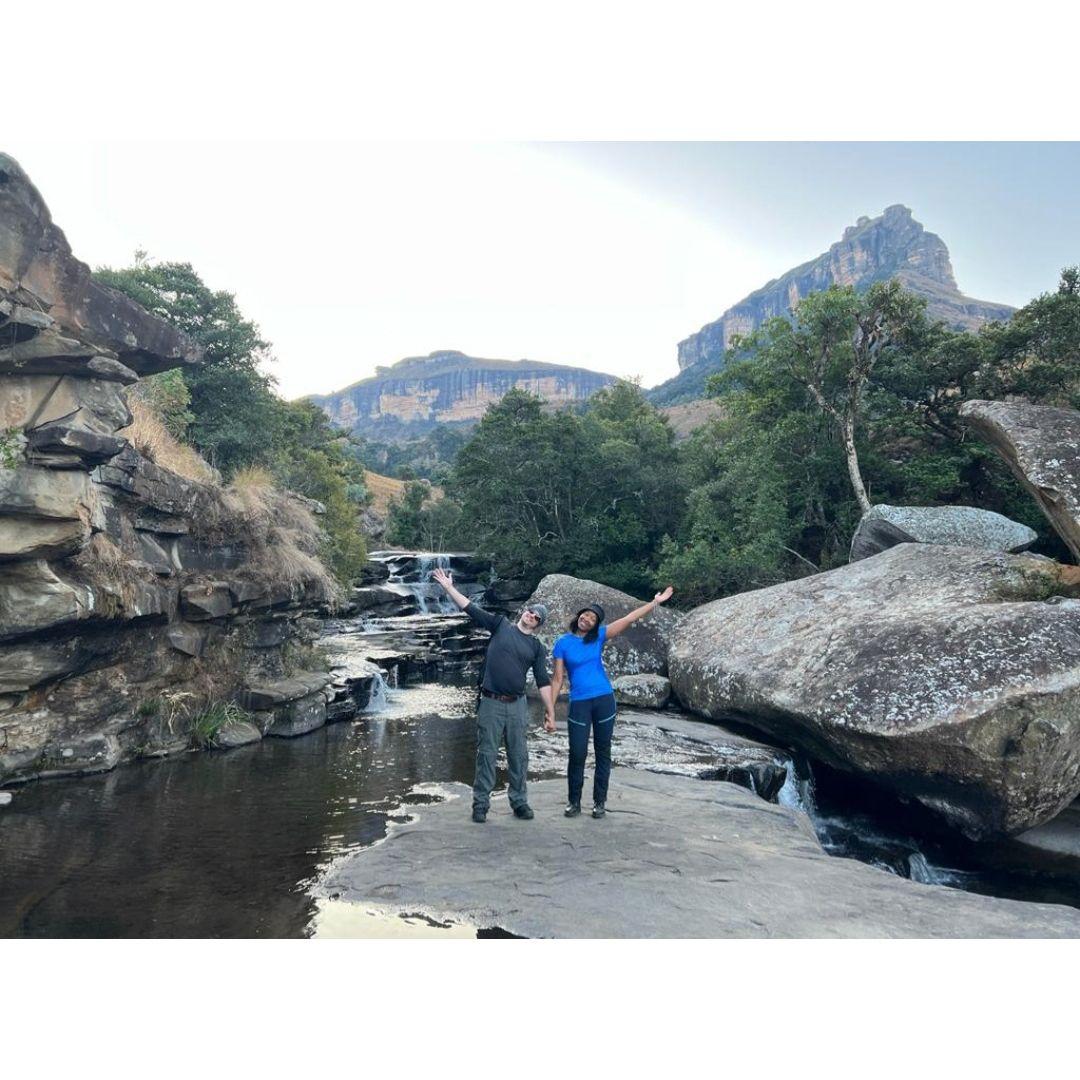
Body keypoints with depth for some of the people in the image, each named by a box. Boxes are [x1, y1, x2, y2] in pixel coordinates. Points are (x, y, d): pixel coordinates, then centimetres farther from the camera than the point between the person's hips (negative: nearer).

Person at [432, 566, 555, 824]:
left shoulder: (537, 647, 7)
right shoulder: (501, 624, 4)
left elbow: (543, 681, 4)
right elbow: (471, 609, 0)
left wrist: (550, 712, -1)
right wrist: (449, 588, -5)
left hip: (517, 705, 2)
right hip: (491, 703, -2)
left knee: (519, 756, 8)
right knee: (486, 755, 3)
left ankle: (519, 802, 22)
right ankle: (480, 804, 13)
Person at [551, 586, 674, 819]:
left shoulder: (599, 636, 2)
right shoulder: (563, 643, -1)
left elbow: (629, 619, -3)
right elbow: (558, 679, 0)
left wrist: (655, 602, -8)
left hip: (604, 700, 2)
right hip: (579, 703, -2)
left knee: (603, 753, 8)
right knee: (577, 754, 0)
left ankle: (599, 802, 20)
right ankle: (574, 802, 17)